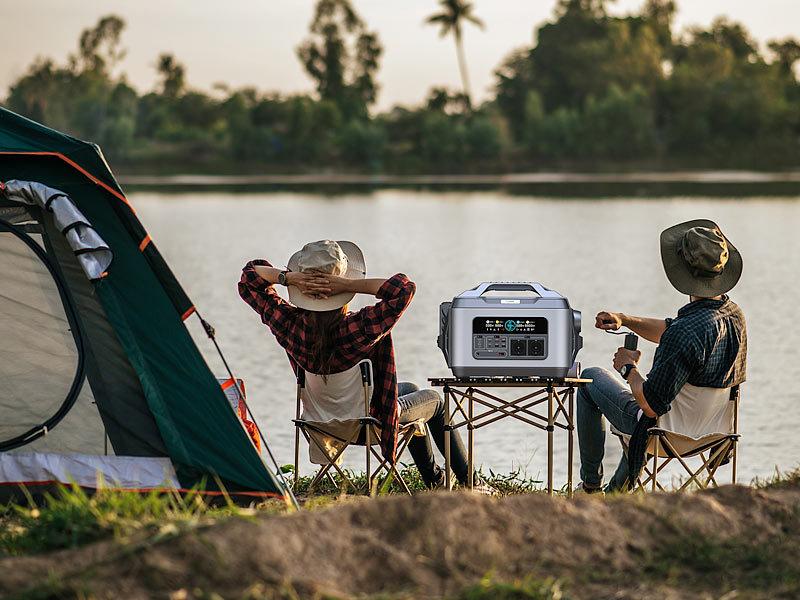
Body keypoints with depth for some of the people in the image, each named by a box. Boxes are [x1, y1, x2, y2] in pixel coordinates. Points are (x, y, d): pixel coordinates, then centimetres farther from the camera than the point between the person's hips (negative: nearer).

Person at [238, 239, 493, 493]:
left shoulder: (289, 324, -25)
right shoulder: (360, 328, -39)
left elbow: (250, 277, -12)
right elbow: (404, 288, -41)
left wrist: (288, 277, -31)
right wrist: (349, 285, -43)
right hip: (371, 420, -6)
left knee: (410, 388, 34)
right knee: (434, 400, 26)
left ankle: (433, 478, 49)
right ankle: (469, 482, 36)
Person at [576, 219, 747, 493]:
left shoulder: (687, 332, -36)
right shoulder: (734, 314, -8)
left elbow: (651, 406, -32)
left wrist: (629, 368, -14)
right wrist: (625, 320, 1)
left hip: (669, 432, -8)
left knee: (591, 378, 14)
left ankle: (590, 484, 25)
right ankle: (618, 489, 49)